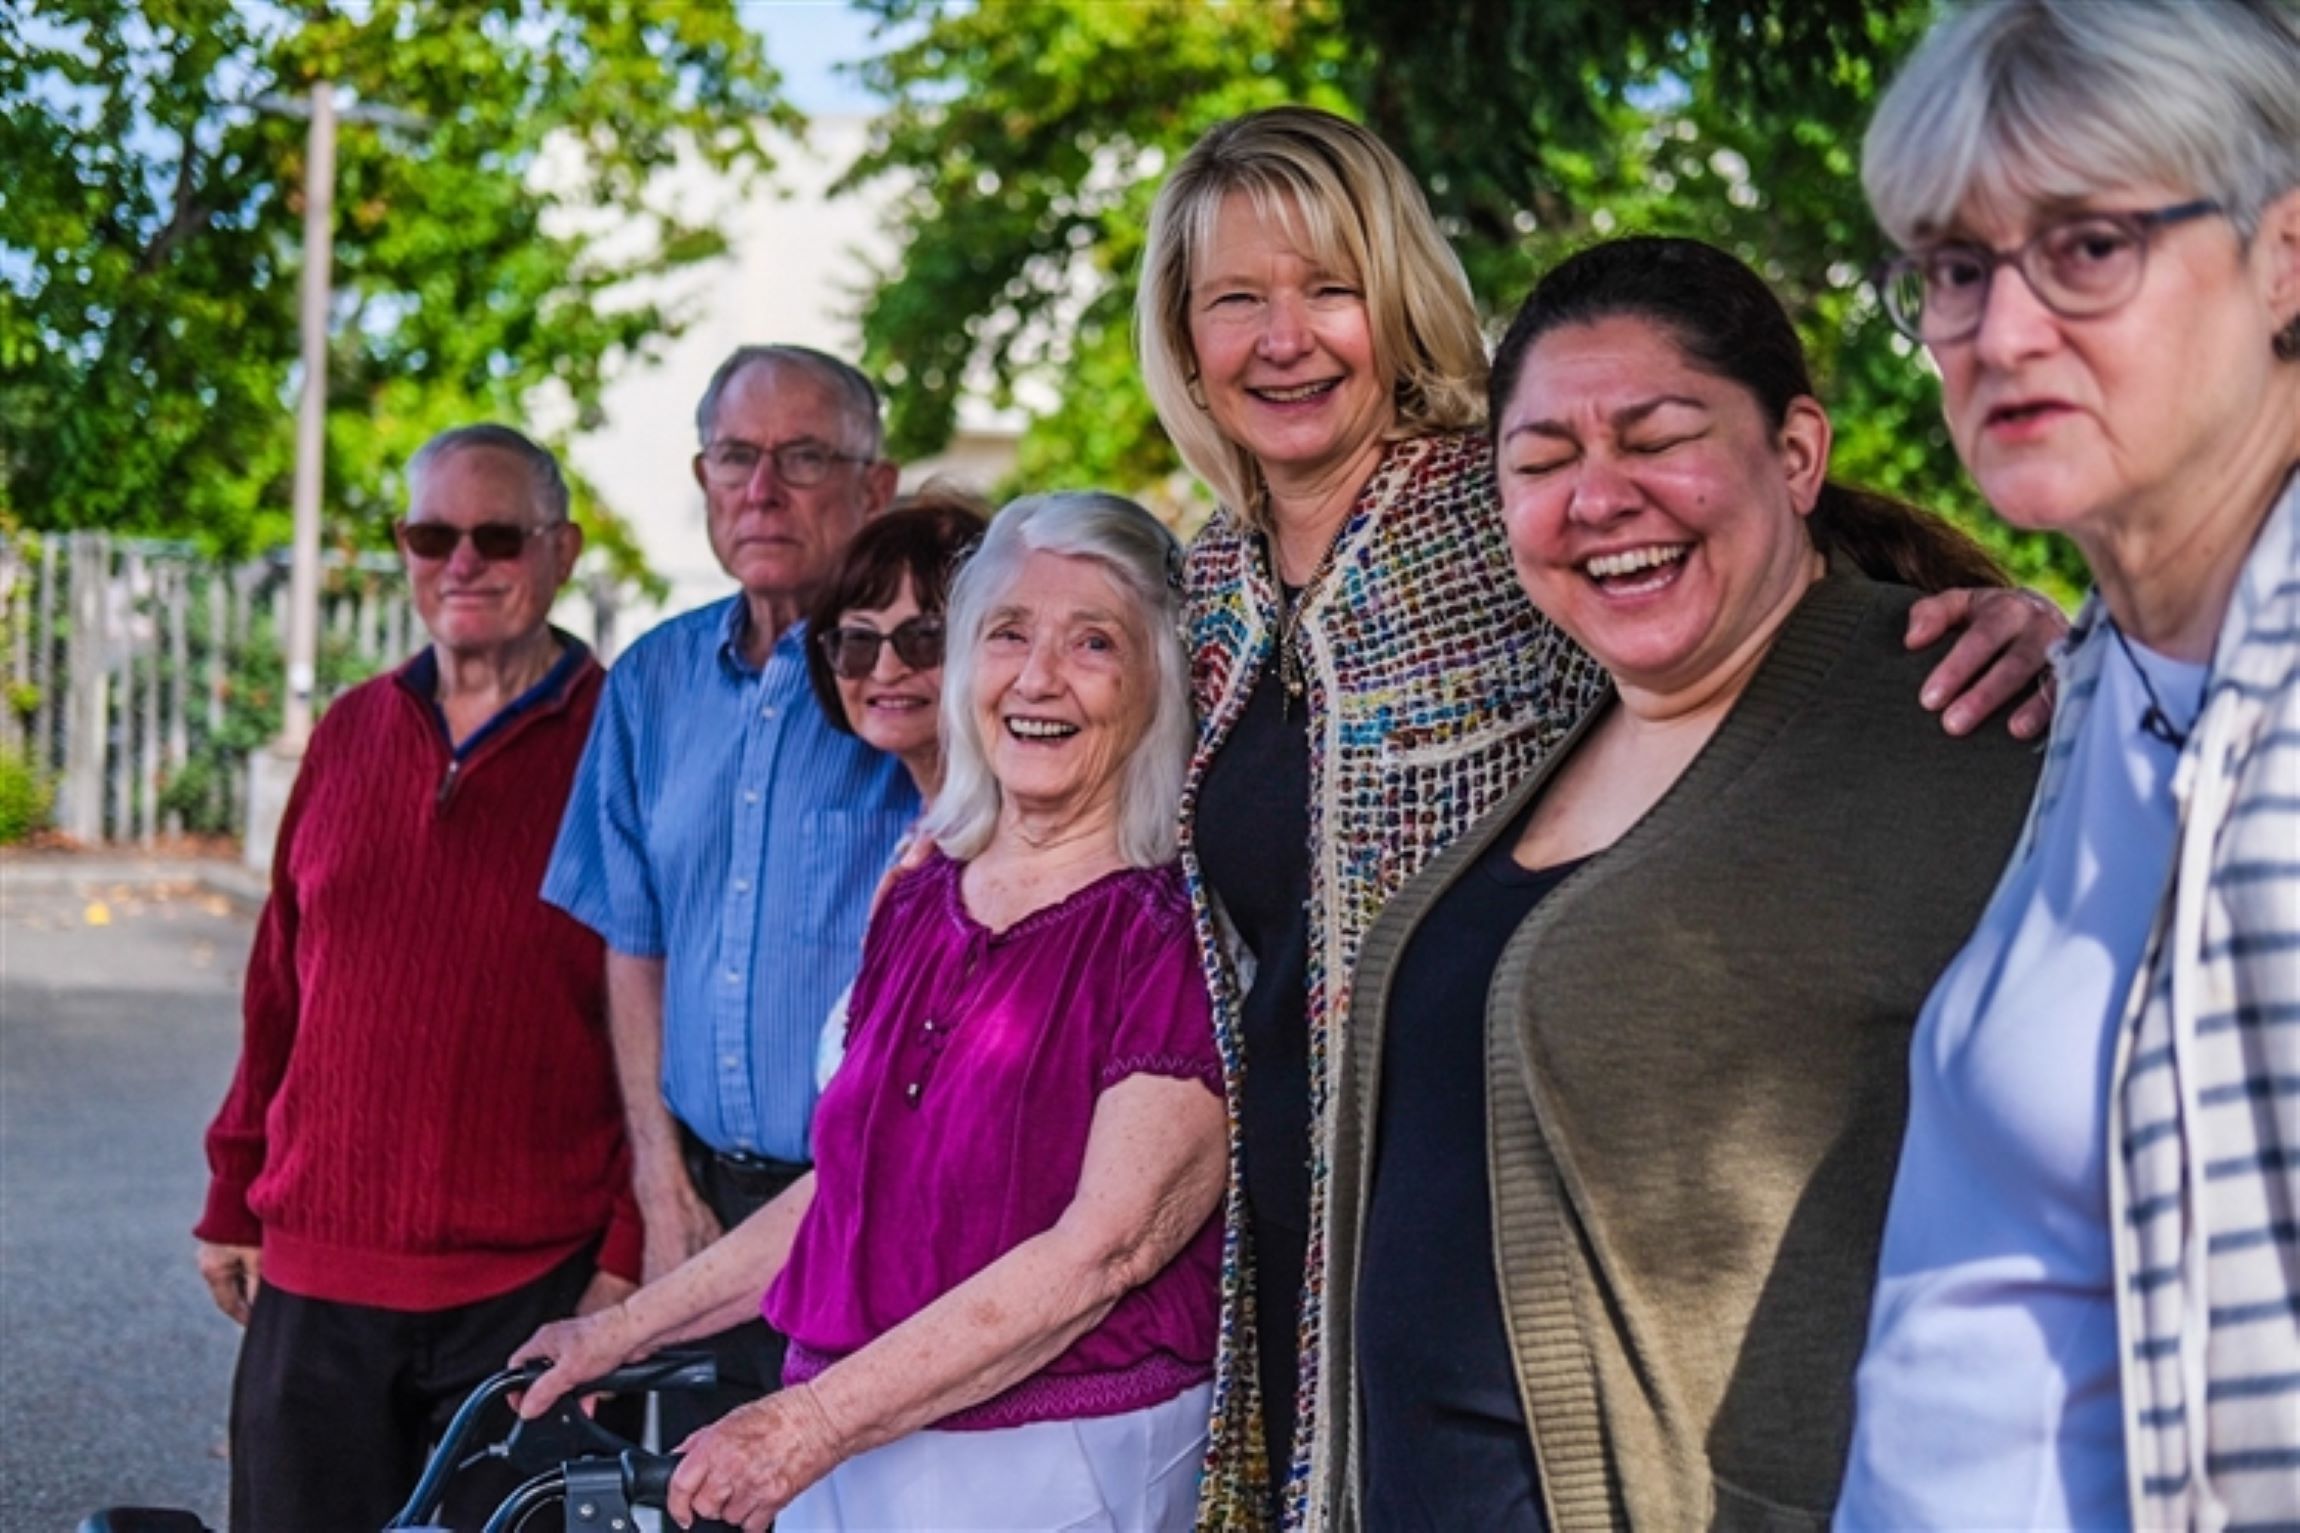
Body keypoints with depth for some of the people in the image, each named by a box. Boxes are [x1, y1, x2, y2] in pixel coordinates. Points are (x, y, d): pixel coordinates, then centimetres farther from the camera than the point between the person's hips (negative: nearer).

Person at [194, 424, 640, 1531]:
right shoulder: (351, 732, 11)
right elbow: (279, 985, 17)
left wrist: (629, 1256, -9)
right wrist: (233, 1199, 16)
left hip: (528, 1289, -4)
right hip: (312, 1275, 4)